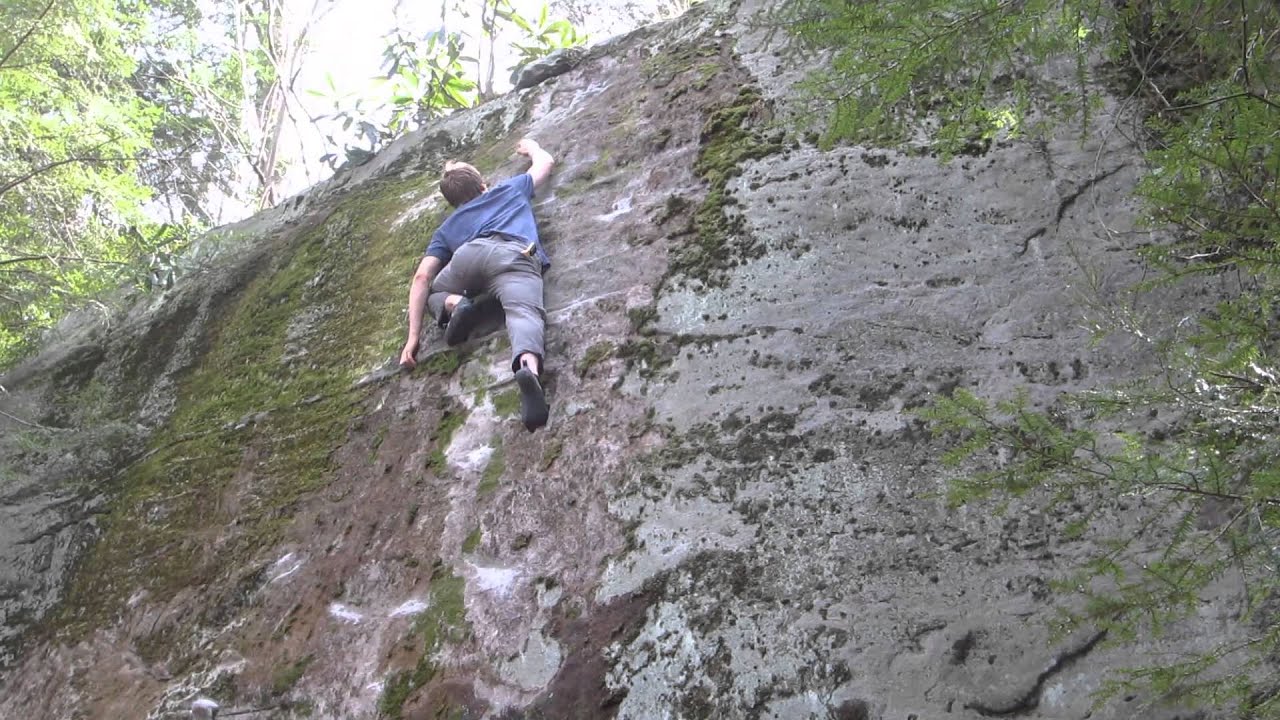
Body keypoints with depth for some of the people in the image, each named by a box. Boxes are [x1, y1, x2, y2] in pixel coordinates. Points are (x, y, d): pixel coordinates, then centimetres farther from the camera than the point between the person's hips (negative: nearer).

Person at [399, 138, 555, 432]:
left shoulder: (447, 228, 37)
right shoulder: (509, 189, 41)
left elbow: (422, 277, 22)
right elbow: (546, 161, 58)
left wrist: (413, 336, 19)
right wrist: (532, 147, 80)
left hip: (472, 253, 1)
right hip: (518, 256, -1)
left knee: (431, 291, 29)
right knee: (525, 313, -26)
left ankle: (454, 305, -8)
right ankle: (529, 367, -61)